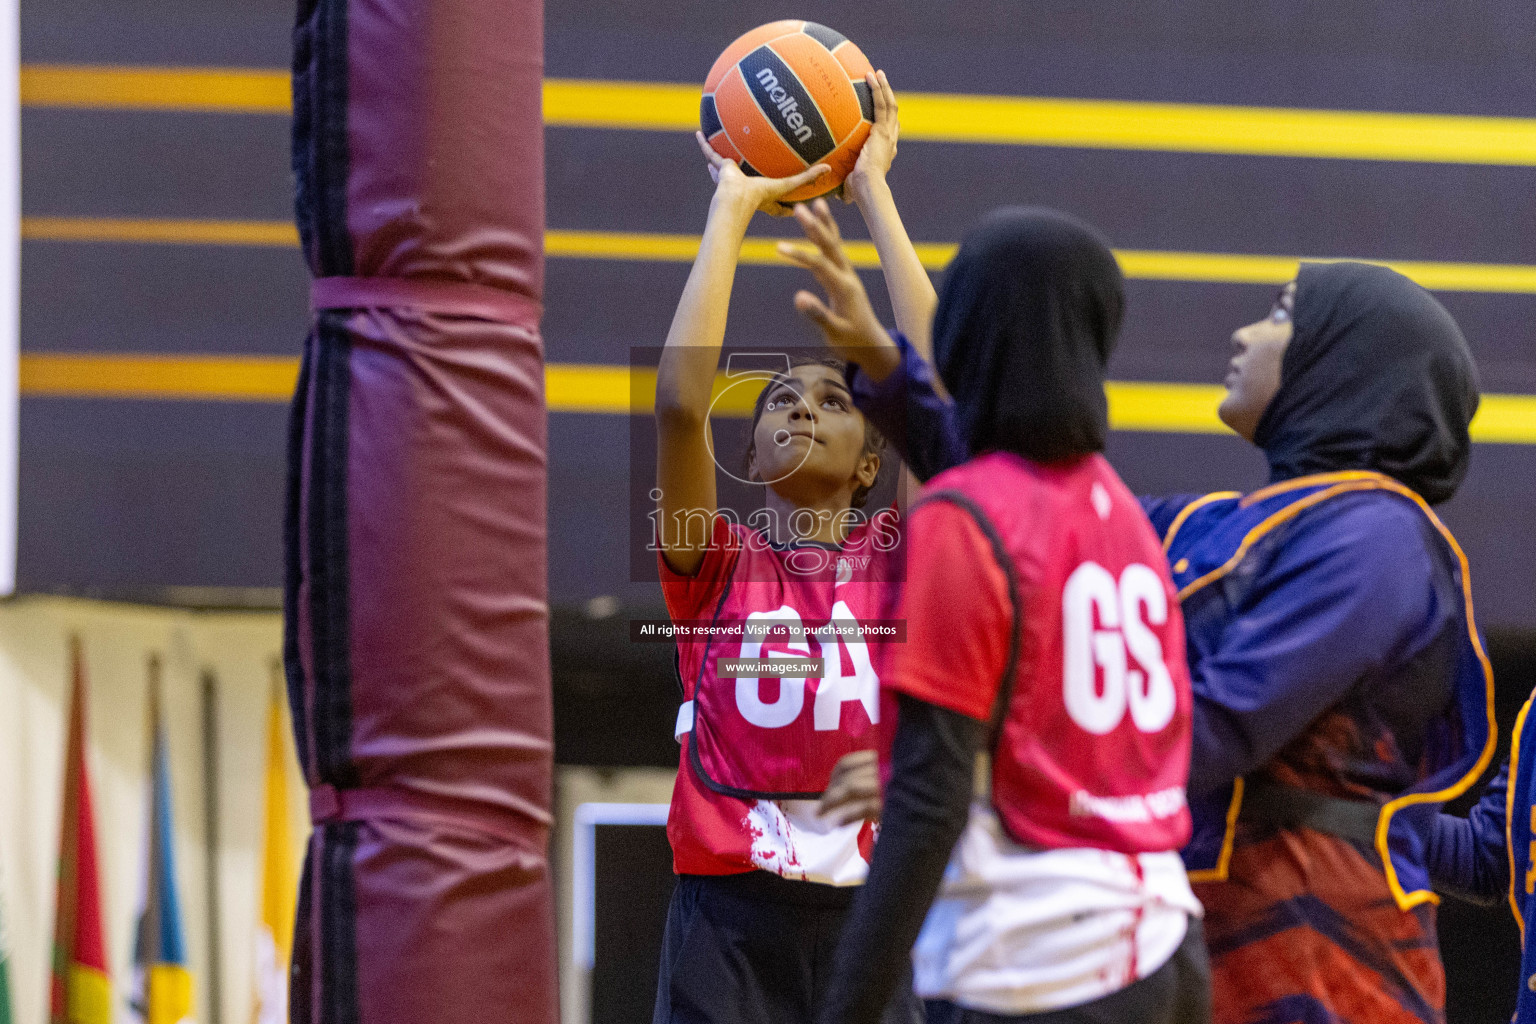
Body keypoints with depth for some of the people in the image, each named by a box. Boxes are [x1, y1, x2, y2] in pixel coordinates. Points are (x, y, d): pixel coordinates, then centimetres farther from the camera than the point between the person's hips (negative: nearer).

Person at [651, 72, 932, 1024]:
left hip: (867, 914, 1)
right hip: (728, 917, -1)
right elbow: (680, 400, -7)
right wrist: (733, 207, 0)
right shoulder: (714, 561, 7)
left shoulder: (900, 559, 9)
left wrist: (874, 191, 5)